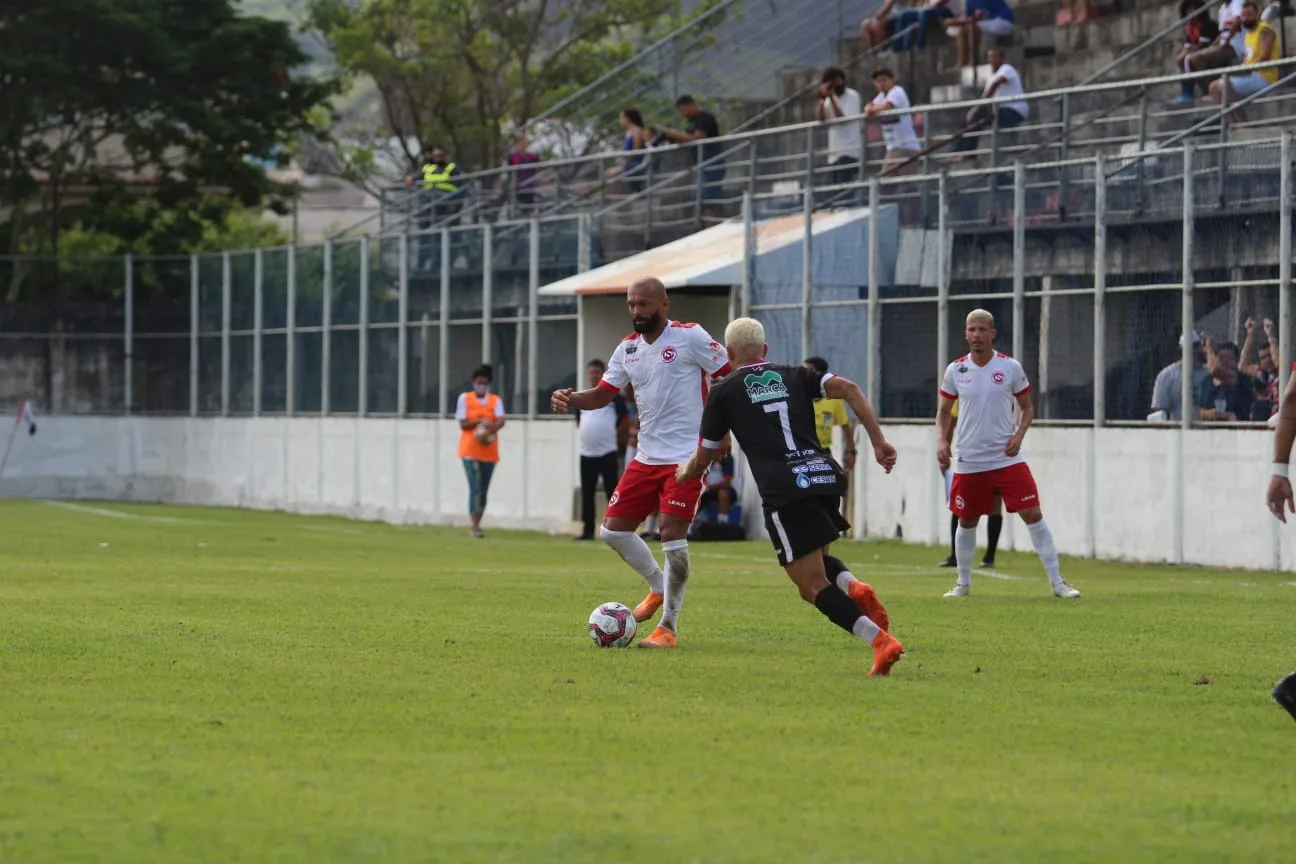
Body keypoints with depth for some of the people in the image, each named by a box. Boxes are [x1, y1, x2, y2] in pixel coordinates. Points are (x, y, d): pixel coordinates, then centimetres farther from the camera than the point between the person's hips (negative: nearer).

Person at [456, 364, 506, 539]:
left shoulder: (495, 400, 5)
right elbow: (463, 424, -2)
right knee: (475, 488, -13)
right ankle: (475, 526, -15)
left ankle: (477, 525, 17)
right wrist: (480, 421, -17)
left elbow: (501, 421, -12)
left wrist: (489, 430, -32)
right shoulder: (465, 398, 3)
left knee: (483, 491, 7)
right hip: (470, 450, -3)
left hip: (489, 451, 3)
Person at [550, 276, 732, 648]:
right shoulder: (628, 348, 9)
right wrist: (569, 398, -9)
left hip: (686, 458, -7)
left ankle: (668, 627, -3)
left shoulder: (690, 337, -9)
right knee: (614, 528, 5)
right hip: (647, 458, 7)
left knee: (672, 533, -14)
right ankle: (659, 588, 30)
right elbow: (602, 394, 12)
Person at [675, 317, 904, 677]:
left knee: (813, 585, -4)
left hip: (785, 492, -5)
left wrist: (684, 474, 42)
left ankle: (880, 640, -23)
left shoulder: (724, 392, 12)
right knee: (816, 560, 30)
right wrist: (878, 441, 2)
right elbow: (848, 389, 4)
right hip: (826, 475, 5)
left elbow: (703, 458, 19)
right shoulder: (795, 376, 21)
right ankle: (855, 588, -3)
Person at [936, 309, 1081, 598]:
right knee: (966, 521, 10)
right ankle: (963, 582, 29)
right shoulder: (955, 370, 1)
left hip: (1007, 458, -2)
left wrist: (1019, 435, -11)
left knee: (1033, 514, -9)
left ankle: (1057, 581, -4)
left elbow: (1027, 407, 6)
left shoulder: (1010, 368, -3)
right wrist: (942, 440, -5)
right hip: (969, 463, 2)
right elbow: (944, 412, 12)